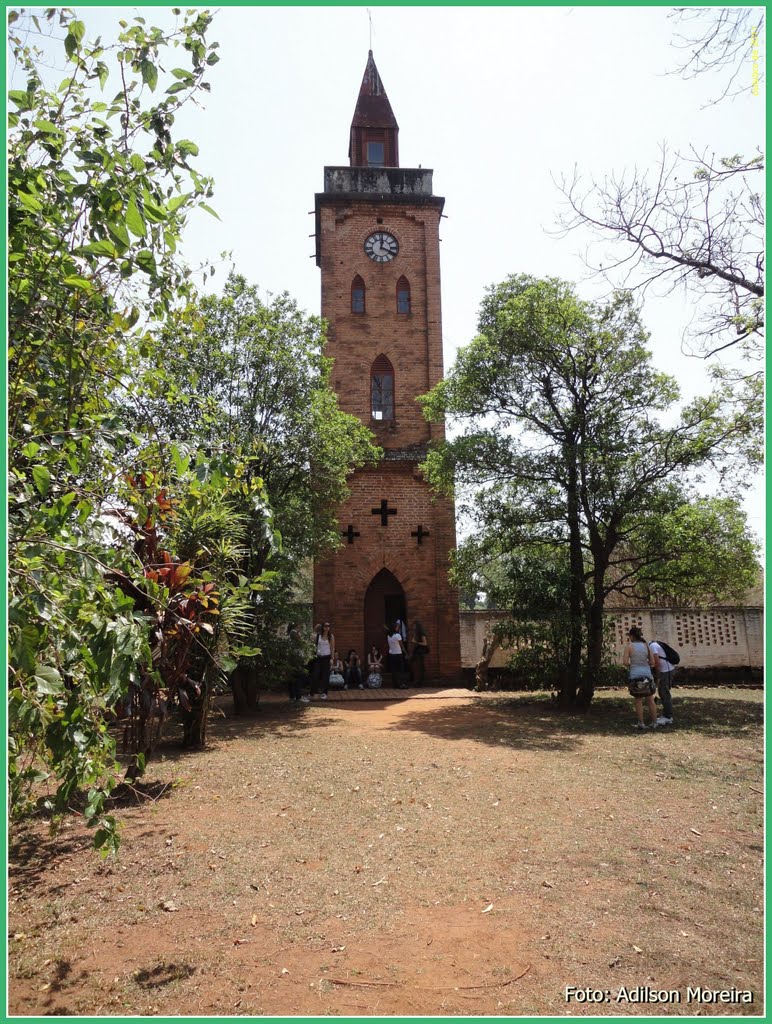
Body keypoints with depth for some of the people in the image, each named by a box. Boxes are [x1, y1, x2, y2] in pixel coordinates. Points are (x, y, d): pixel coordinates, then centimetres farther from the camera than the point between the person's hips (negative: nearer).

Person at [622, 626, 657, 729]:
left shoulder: (629, 646, -5)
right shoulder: (646, 645, 5)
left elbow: (625, 662, -9)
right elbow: (652, 662, 5)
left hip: (635, 675, -3)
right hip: (647, 674, 3)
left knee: (638, 701, 8)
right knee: (650, 700, 12)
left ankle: (641, 723, 9)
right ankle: (654, 723, 15)